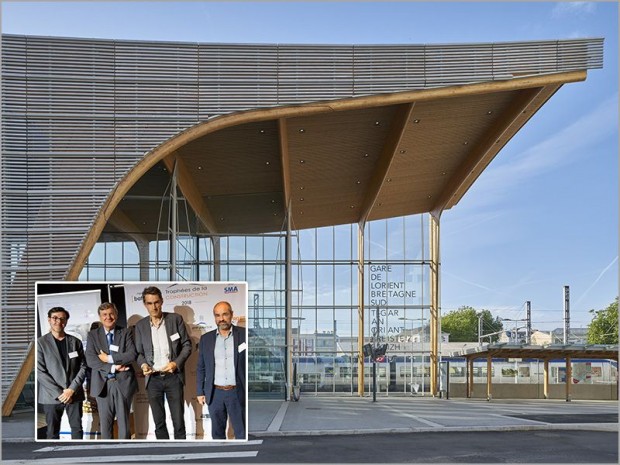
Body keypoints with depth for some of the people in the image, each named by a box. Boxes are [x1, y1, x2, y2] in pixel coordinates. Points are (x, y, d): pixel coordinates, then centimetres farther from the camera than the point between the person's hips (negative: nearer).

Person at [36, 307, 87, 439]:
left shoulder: (76, 342, 8)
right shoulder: (41, 343, -2)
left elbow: (83, 367, 4)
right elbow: (39, 372, -7)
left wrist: (72, 389, -9)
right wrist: (59, 393, -13)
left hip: (74, 394, 3)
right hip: (52, 396, -2)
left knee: (77, 428, 8)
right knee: (52, 432, 4)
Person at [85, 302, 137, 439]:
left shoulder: (126, 333, 6)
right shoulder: (93, 335, 7)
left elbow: (132, 355, -7)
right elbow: (90, 360, -5)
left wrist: (109, 358, -12)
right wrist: (113, 367, -13)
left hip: (123, 382, 0)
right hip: (103, 383, 1)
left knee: (124, 420, 4)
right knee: (105, 422, 5)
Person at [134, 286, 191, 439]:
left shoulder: (175, 319, -2)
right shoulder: (140, 325, 4)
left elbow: (187, 345, 1)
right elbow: (139, 352, 10)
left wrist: (176, 363, -14)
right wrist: (143, 364, -12)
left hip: (173, 377, -2)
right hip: (153, 379, 2)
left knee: (178, 421, 1)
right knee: (159, 422, 9)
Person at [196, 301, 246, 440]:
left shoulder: (243, 335, -3)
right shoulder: (206, 338, 5)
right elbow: (201, 368, 10)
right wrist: (200, 392, 6)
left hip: (237, 393, -3)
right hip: (215, 393, 3)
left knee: (241, 433, 2)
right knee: (217, 432, 12)